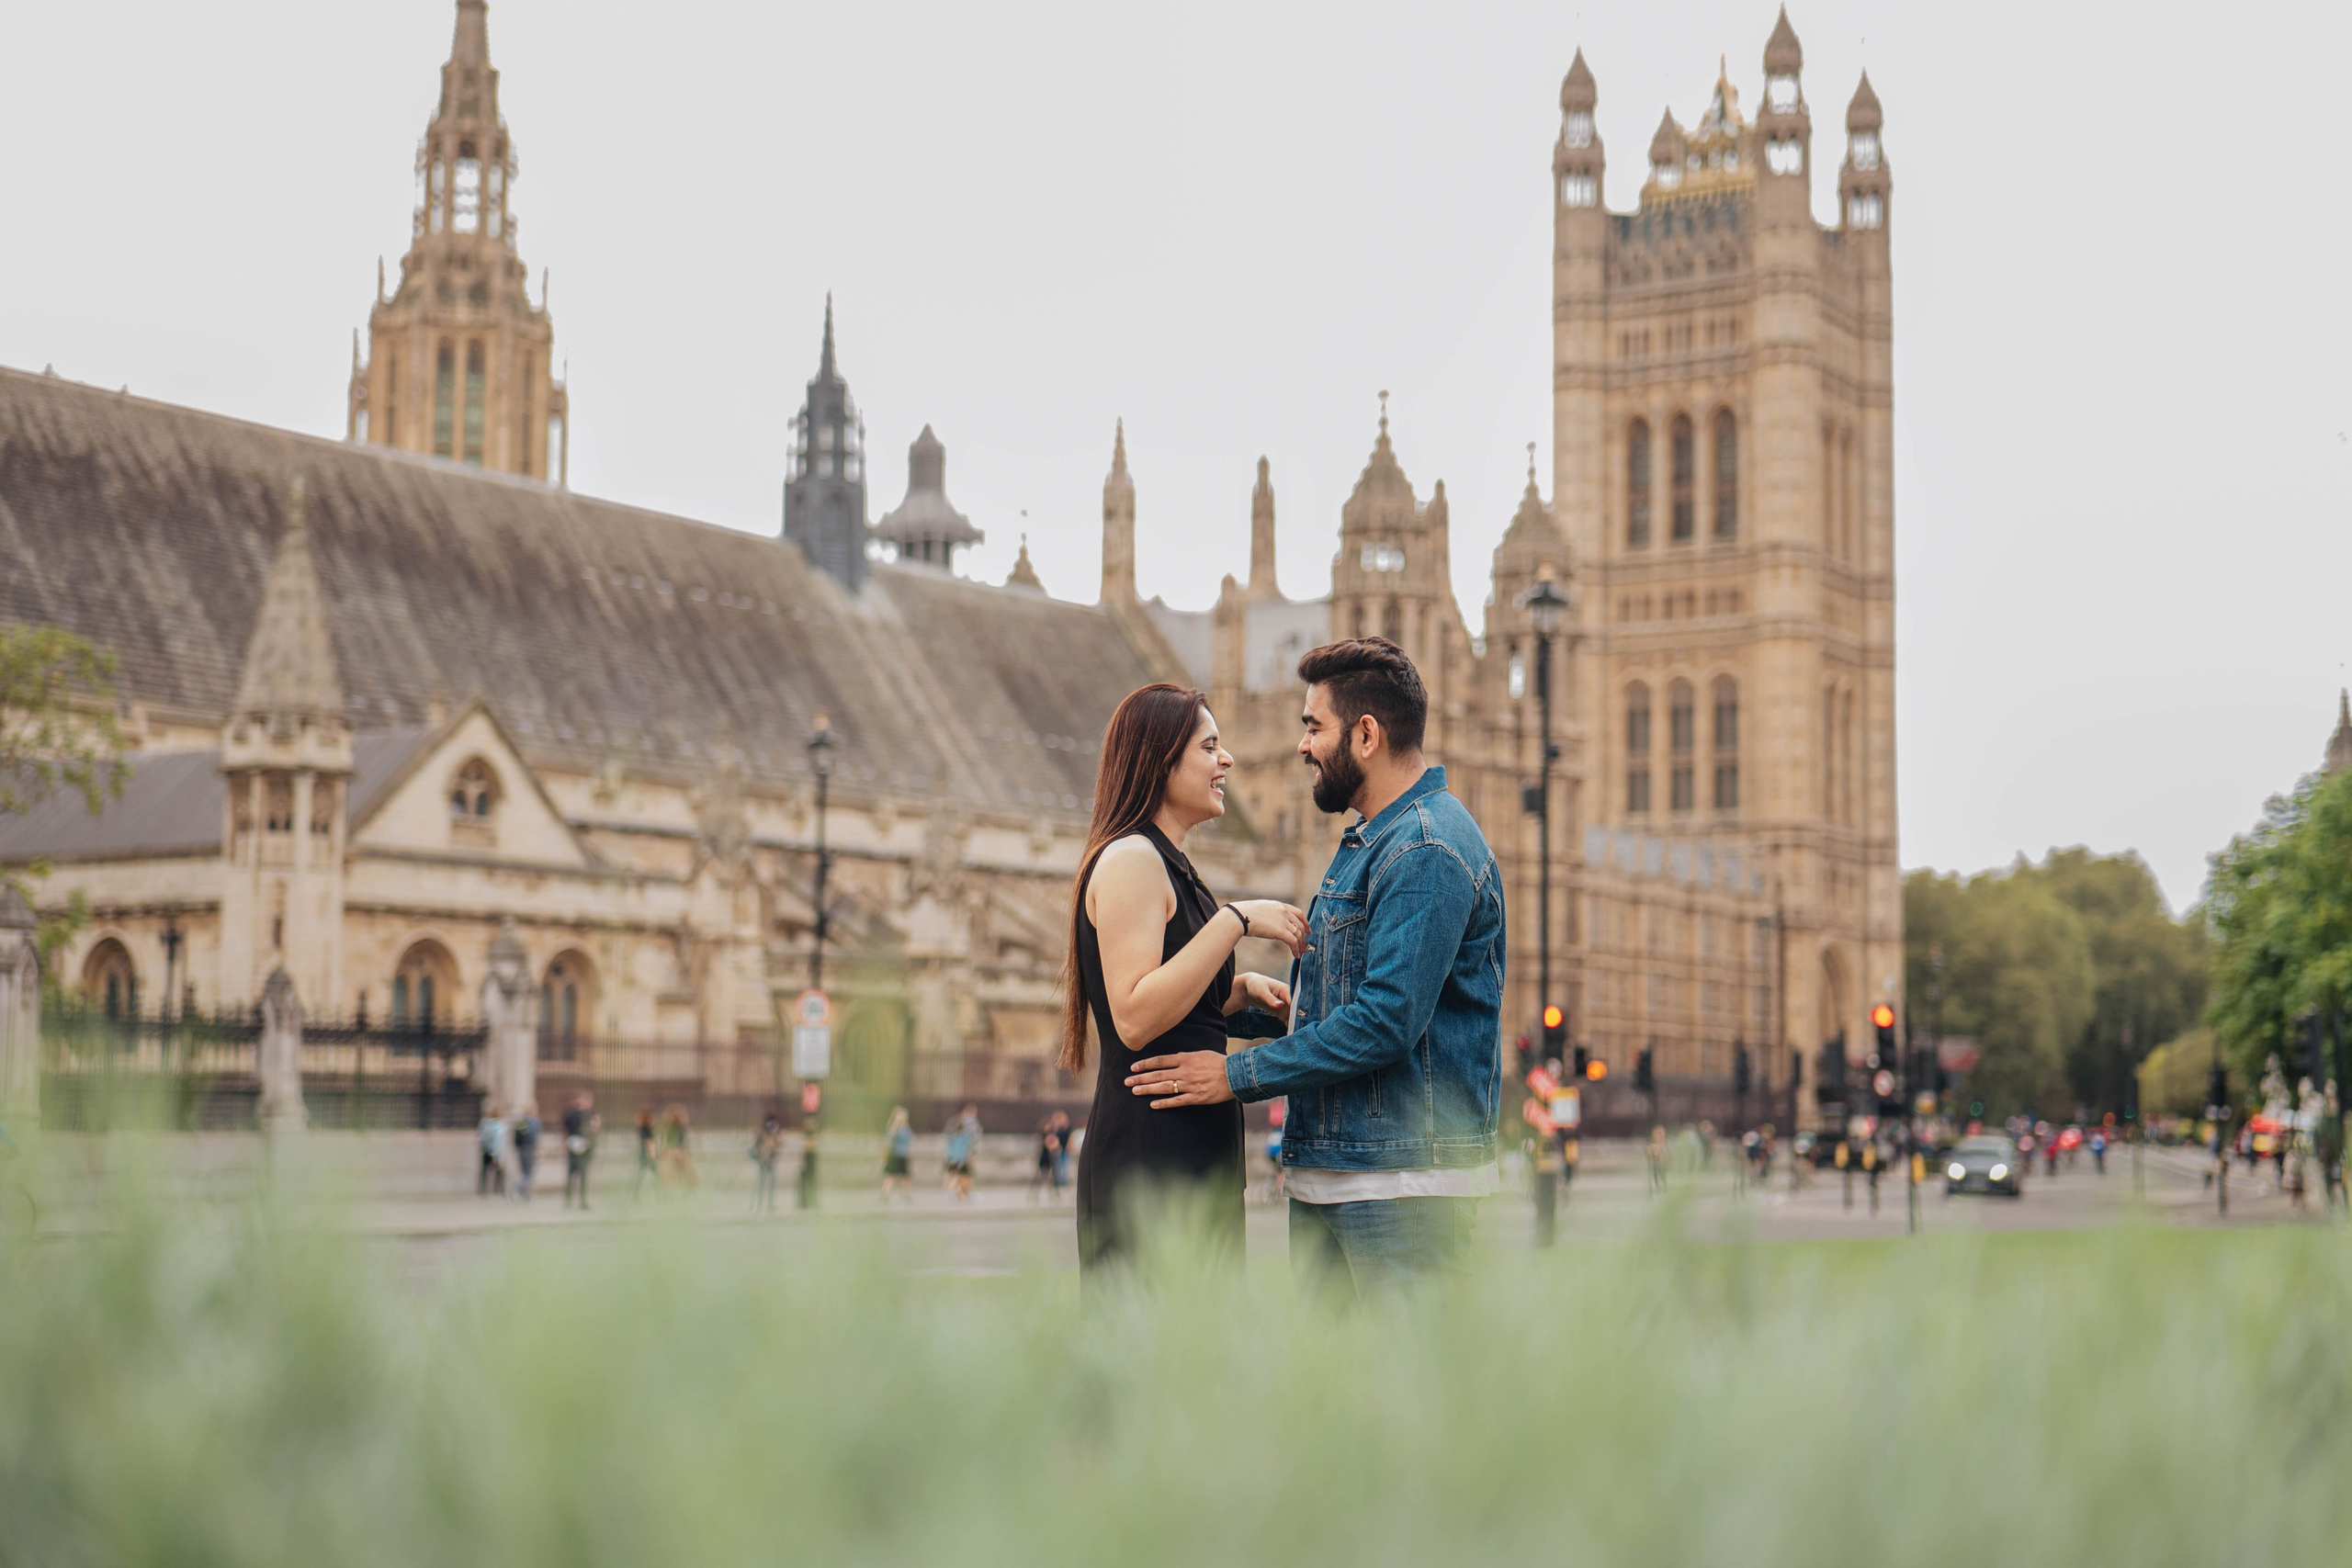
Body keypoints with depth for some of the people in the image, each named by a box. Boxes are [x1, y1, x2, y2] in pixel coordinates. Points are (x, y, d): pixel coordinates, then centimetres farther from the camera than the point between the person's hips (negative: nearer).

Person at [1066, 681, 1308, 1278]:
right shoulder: (1129, 860, -11)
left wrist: (1243, 988, 9)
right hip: (1150, 1155, -10)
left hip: (1190, 1151, 10)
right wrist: (1235, 921, -20)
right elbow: (1135, 1019, -21)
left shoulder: (1166, 865, 20)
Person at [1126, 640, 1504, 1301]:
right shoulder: (1366, 843, 20)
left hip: (1404, 1179, -10)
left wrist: (1239, 1074, -15)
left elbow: (1386, 1023, -22)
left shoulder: (1427, 850, -15)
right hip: (1324, 1173, 10)